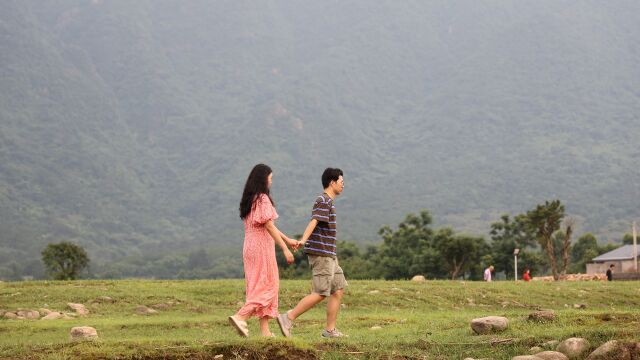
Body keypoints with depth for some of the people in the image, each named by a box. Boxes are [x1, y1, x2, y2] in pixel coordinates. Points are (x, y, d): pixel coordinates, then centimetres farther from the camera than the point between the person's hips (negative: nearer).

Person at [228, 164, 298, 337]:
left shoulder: (249, 199, 14)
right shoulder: (263, 199, -13)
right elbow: (269, 226, -17)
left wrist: (287, 239, 24)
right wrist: (285, 249, -15)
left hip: (250, 247, 9)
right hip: (262, 247, -9)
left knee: (258, 287, 10)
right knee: (268, 286, -3)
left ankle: (265, 331, 9)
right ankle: (241, 316, -16)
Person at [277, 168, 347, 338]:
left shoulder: (328, 202, 20)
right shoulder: (323, 201, -11)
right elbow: (313, 222, -26)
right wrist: (303, 240, -43)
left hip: (329, 255, 10)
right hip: (321, 254, -10)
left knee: (338, 290, 7)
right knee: (320, 293, -11)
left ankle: (330, 330, 8)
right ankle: (288, 318, -9)